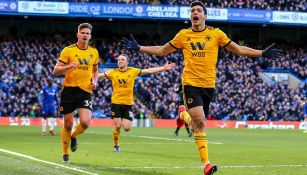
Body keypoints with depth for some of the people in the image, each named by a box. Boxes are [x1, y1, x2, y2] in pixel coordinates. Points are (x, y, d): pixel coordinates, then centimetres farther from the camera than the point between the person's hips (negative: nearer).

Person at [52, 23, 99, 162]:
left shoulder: (94, 52, 10)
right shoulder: (68, 50, -2)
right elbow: (56, 71, -5)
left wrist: (95, 81, 6)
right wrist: (69, 66, -23)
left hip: (85, 91, 2)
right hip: (69, 90, -2)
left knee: (85, 122, -17)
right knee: (68, 124, 1)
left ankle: (74, 136, 17)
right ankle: (65, 153, 22)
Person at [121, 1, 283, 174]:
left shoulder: (216, 34, 3)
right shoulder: (183, 35, 5)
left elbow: (239, 50, 9)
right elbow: (162, 51, 15)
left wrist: (263, 53, 2)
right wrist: (138, 48, 7)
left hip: (209, 85, 2)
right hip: (191, 83, -2)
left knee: (198, 123, 7)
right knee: (200, 122, -17)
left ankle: (184, 114, 42)